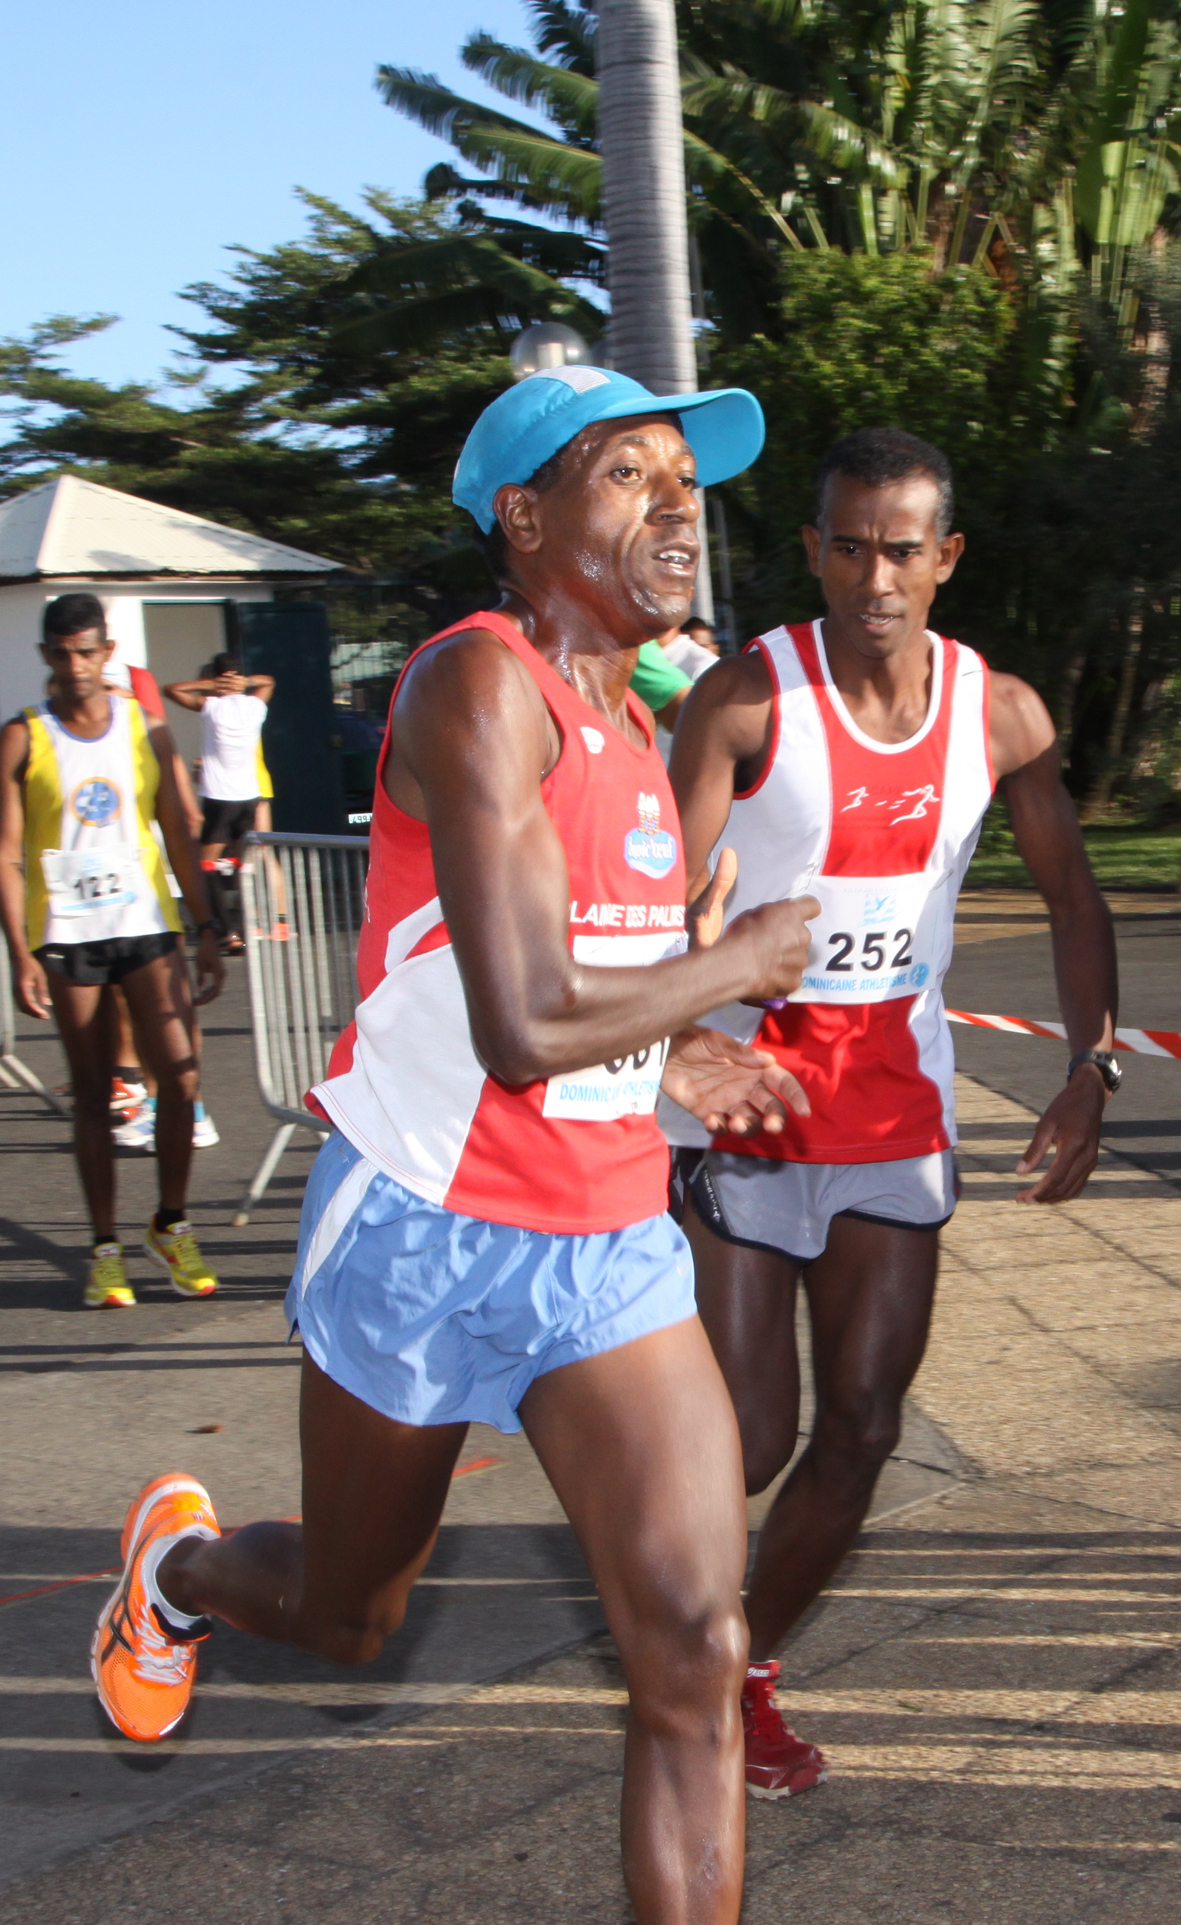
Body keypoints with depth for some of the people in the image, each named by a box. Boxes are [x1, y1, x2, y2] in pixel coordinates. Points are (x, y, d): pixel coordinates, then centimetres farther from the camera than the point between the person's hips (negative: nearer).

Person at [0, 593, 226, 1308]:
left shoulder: (147, 730, 7)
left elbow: (179, 837, 12)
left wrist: (208, 930, 7)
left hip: (149, 925, 1)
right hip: (66, 935, -1)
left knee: (181, 1076, -8)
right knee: (91, 1094, 4)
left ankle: (172, 1226, 12)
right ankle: (106, 1248, 14)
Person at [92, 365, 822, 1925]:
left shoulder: (631, 726, 9)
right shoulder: (480, 685, -20)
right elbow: (524, 1026, -29)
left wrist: (658, 1063, 9)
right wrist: (741, 962, -15)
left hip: (612, 1253, 6)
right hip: (422, 1241, -6)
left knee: (696, 1652, -7)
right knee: (344, 1620, 19)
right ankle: (181, 1562, 53)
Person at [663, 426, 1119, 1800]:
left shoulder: (999, 715, 0)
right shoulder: (745, 699, -13)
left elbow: (1070, 894, 9)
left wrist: (1092, 1068, -3)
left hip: (896, 1093, 4)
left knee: (863, 1428, 4)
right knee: (744, 1441, -3)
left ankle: (751, 1664, 25)